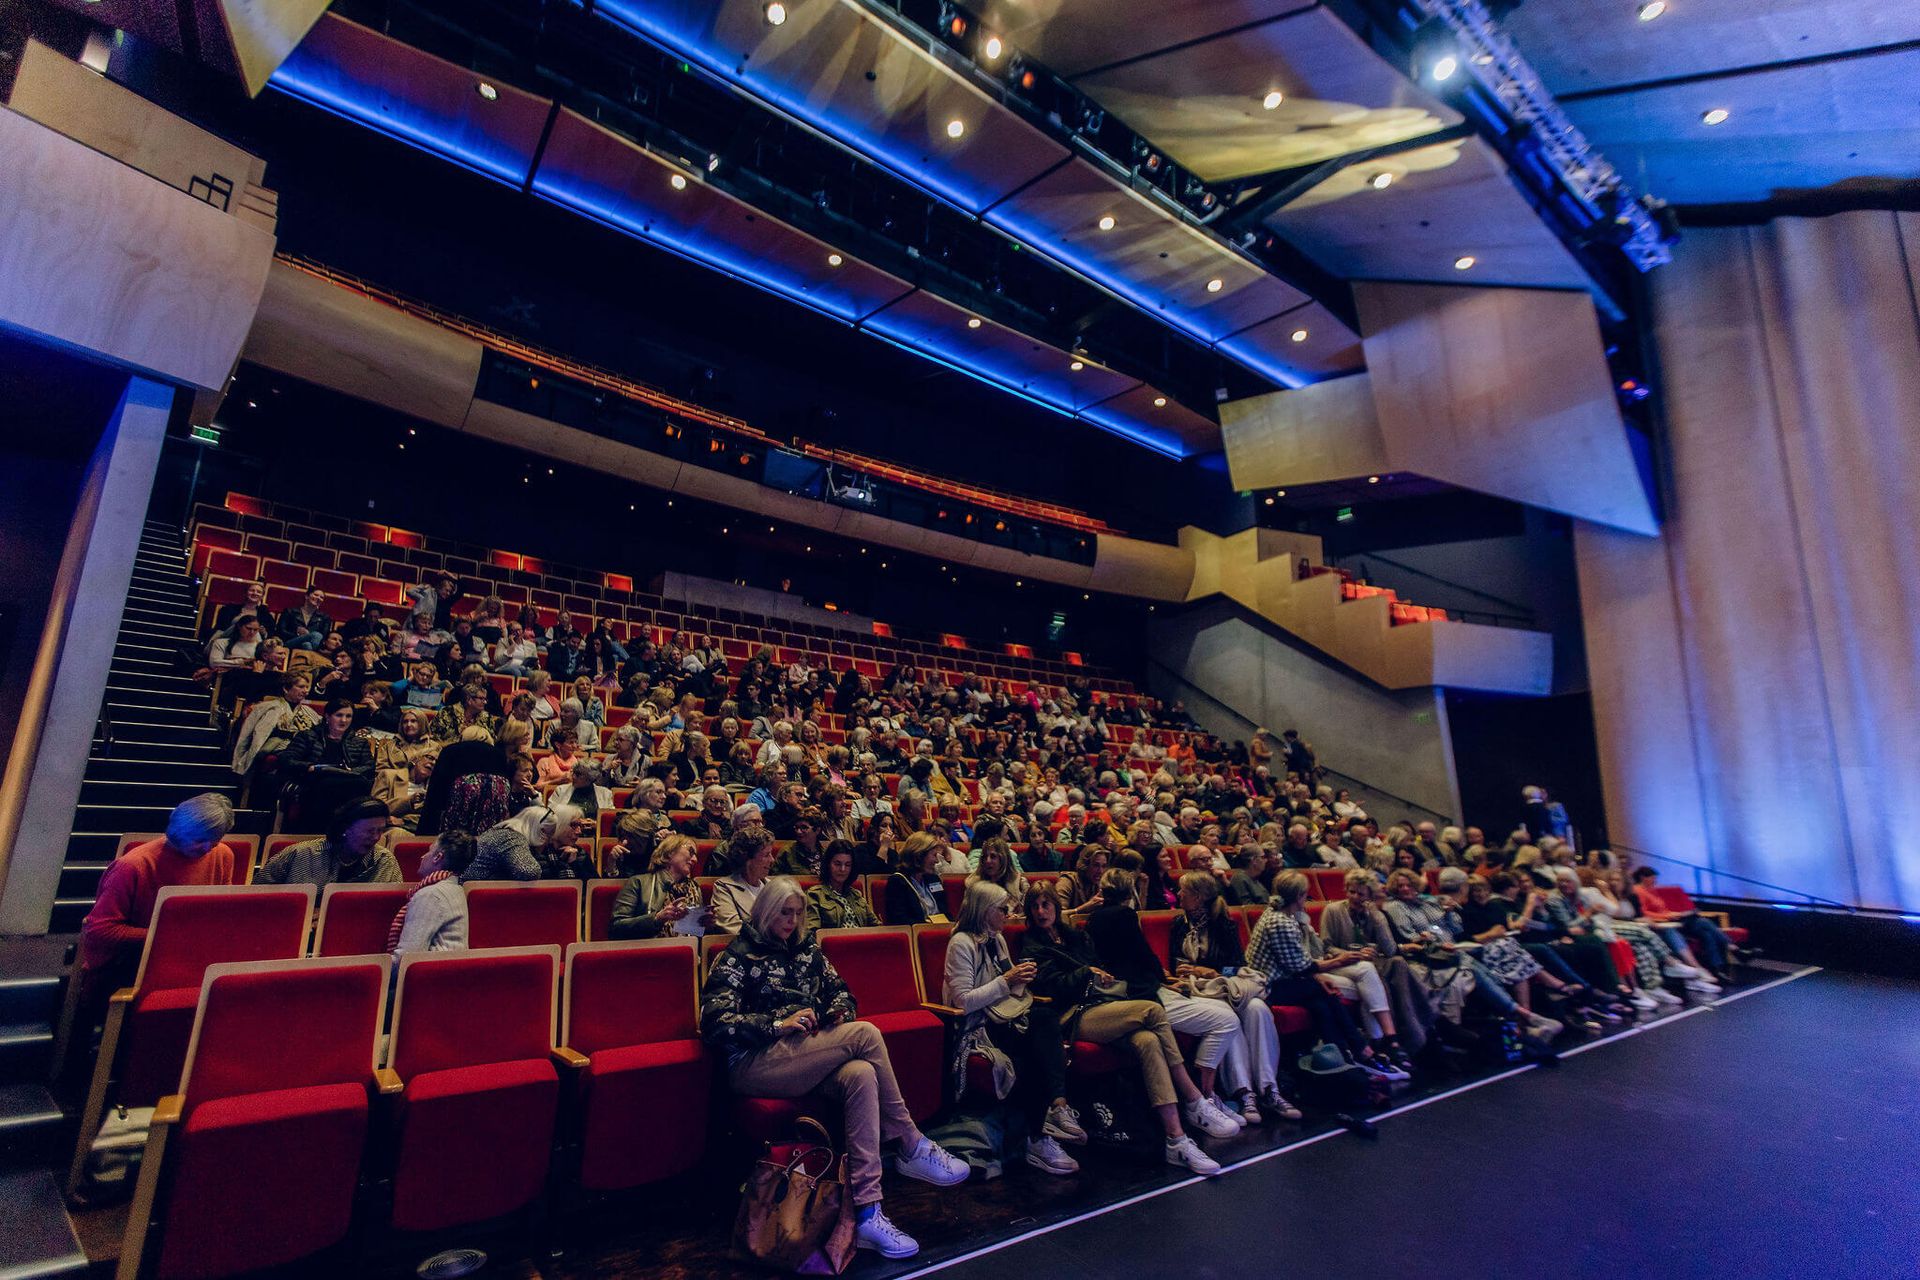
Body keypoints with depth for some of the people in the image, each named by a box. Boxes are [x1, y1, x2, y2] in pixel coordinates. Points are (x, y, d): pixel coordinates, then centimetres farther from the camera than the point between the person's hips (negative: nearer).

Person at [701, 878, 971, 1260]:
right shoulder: (738, 956, 0)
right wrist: (779, 1024, -18)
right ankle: (913, 1147, -15)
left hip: (809, 1061, 5)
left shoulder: (806, 949, 17)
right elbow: (714, 1023, -10)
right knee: (866, 1034, -25)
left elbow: (840, 990, 23)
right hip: (755, 1064, -5)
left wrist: (838, 1010, -2)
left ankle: (867, 1213, -31)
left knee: (860, 1074, -32)